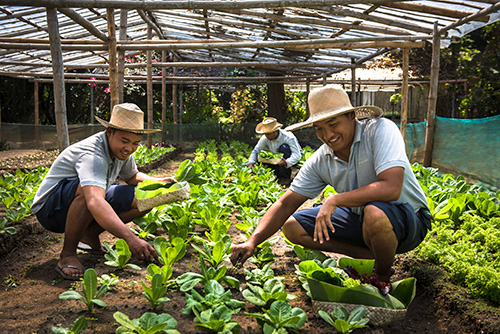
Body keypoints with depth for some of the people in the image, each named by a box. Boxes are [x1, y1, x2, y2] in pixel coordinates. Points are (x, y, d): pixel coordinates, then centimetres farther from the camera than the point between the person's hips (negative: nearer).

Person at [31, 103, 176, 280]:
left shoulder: (120, 149, -4)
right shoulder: (92, 154, -32)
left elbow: (132, 176, 17)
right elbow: (94, 202, -48)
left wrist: (157, 181, -4)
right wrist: (130, 238, -58)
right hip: (49, 208, -8)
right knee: (87, 190, -41)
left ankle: (89, 234, 5)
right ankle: (67, 255, -22)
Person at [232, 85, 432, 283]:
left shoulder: (380, 130, -23)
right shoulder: (320, 161, -7)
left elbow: (392, 188, -36)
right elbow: (286, 204, -6)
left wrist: (335, 200, -30)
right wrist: (253, 241, -19)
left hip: (408, 217, -5)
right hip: (360, 217, 6)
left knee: (374, 212, -40)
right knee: (292, 226, -2)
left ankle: (383, 277, -7)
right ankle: (376, 256, -3)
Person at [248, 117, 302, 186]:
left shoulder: (288, 137, -29)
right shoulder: (265, 138, -14)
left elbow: (297, 155, -38)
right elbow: (256, 151, -5)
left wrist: (286, 162, -57)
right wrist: (251, 164, -22)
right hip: (277, 159, 5)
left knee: (284, 147, -36)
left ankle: (286, 177, -25)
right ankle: (280, 175, -2)